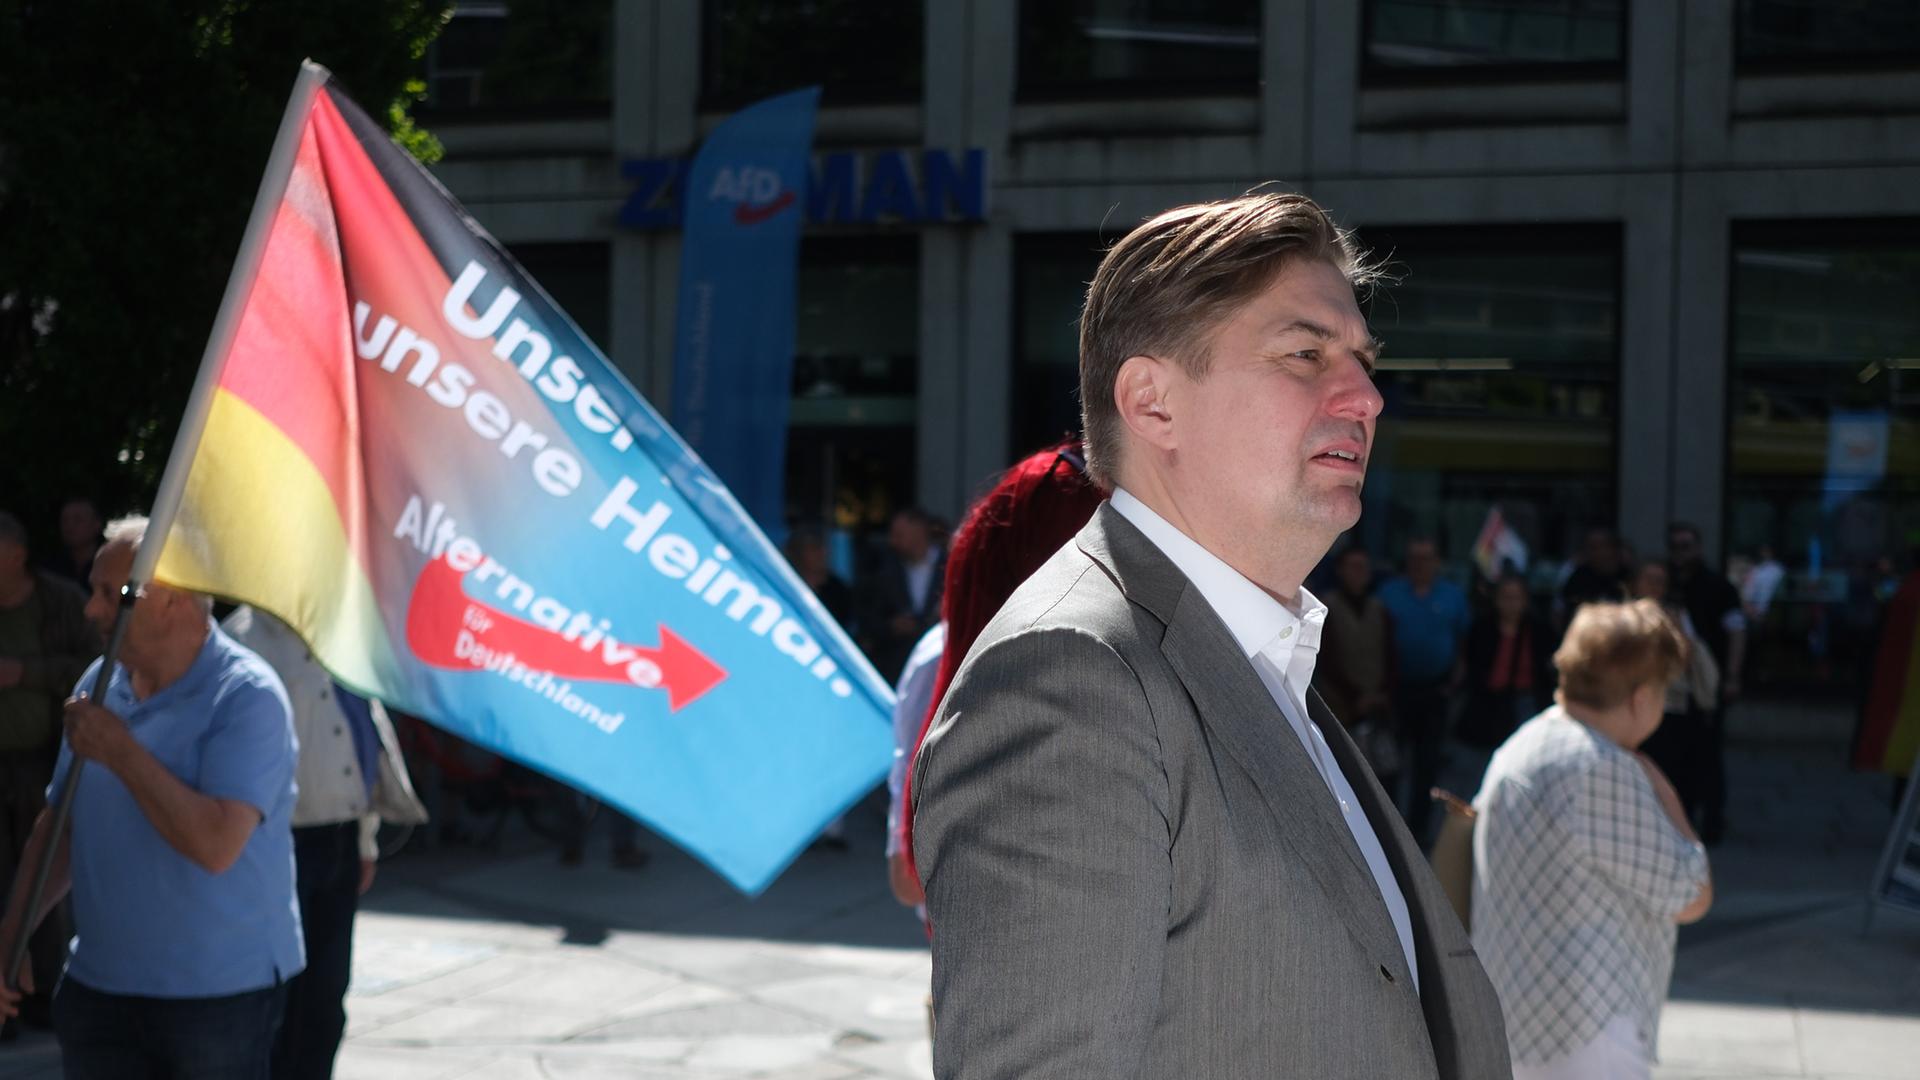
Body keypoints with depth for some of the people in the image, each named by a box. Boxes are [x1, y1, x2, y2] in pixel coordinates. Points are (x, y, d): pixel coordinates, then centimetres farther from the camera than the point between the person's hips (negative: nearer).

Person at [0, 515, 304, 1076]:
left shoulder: (248, 696, -16)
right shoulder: (98, 685, 7)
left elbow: (216, 844, -27)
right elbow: (60, 824, 16)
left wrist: (119, 750, -21)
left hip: (221, 993, -6)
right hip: (97, 987, 6)